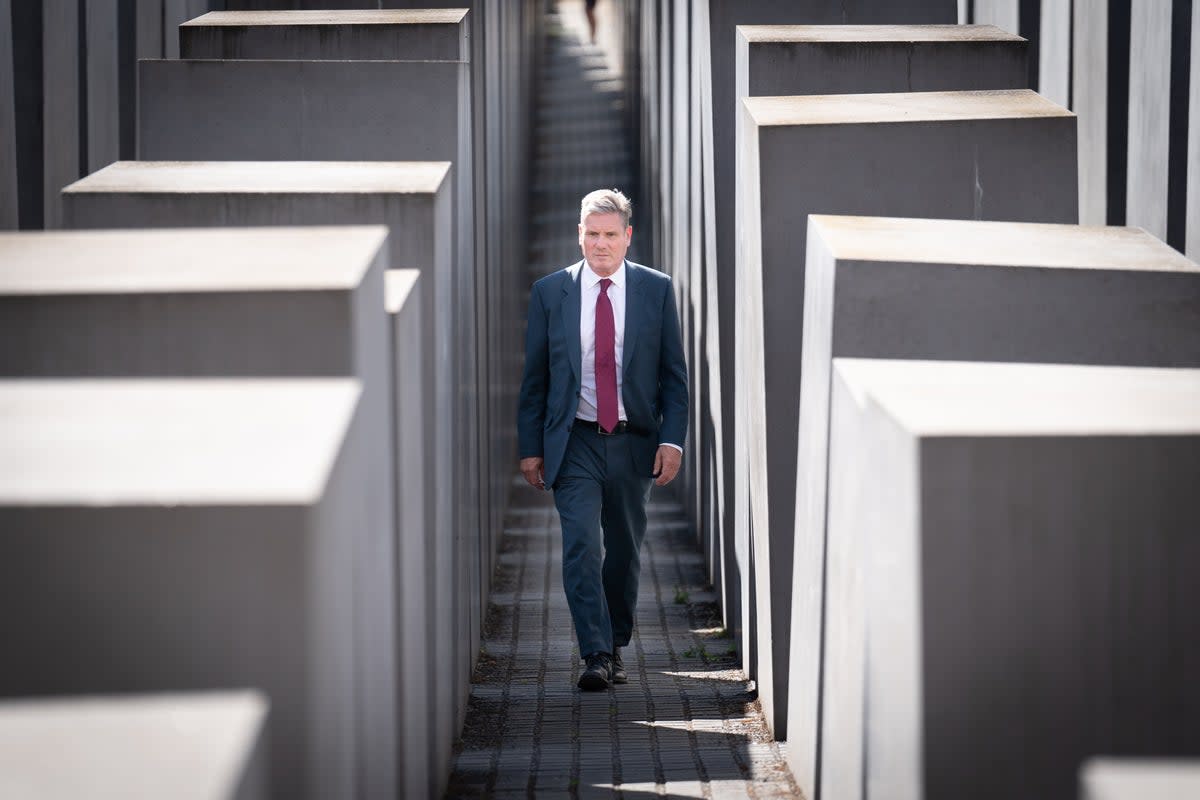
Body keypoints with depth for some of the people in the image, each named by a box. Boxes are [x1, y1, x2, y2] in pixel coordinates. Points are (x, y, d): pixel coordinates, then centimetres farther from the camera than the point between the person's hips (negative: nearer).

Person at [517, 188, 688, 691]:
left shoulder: (656, 290, 2)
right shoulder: (550, 292, 2)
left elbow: (673, 373, 4)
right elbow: (534, 377, 6)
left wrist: (672, 439, -6)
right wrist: (530, 447, 1)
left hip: (634, 442, 1)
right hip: (575, 442, -1)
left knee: (624, 551, 11)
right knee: (582, 546, -15)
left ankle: (615, 648, 27)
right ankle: (596, 656, -17)